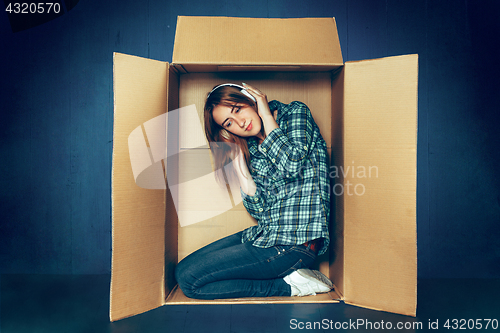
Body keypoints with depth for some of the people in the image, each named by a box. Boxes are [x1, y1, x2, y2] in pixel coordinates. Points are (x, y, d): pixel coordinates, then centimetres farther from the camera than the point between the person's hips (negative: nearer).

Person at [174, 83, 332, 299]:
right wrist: (237, 156, 1)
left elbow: (291, 165, -22)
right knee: (182, 270, 7)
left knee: (190, 280, -11)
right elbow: (258, 210, 1)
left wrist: (266, 115, -9)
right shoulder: (251, 147, 10)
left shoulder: (296, 113, -2)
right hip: (266, 233, 8)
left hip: (295, 241, -7)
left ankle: (289, 284, -3)